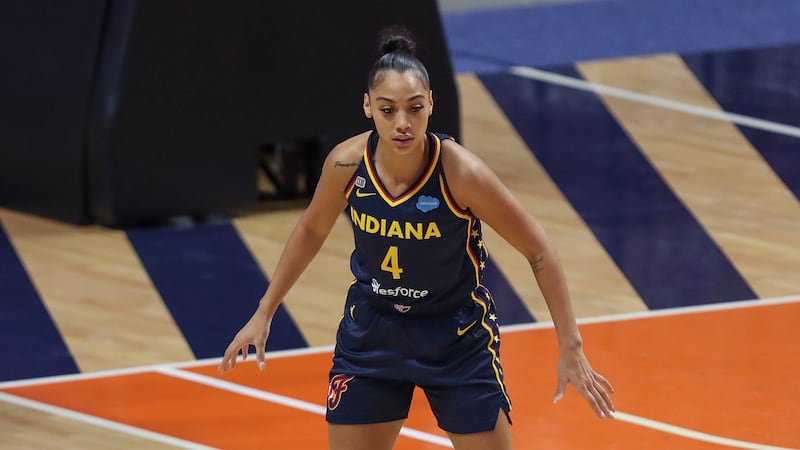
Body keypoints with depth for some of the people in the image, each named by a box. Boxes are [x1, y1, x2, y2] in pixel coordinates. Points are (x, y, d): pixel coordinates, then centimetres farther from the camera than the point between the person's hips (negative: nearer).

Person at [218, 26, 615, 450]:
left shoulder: (461, 172, -26)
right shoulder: (347, 163, -17)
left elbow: (539, 252, -16)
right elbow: (312, 230, 6)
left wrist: (570, 348, -17)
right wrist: (264, 313, 9)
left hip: (458, 338, -3)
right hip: (371, 331, 3)